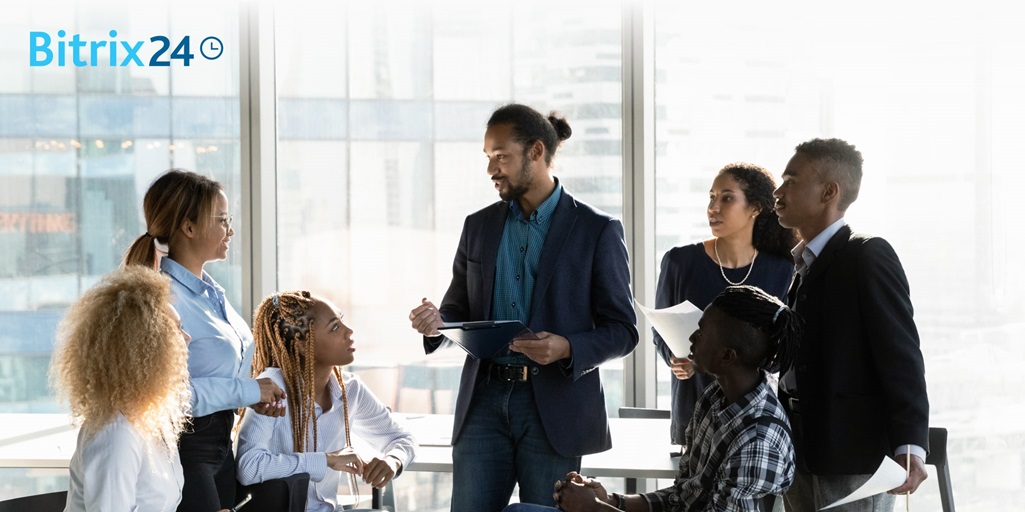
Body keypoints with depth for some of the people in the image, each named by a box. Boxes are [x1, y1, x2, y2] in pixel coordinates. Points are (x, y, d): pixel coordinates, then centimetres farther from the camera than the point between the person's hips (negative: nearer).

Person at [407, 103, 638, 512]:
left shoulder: (597, 231, -1)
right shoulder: (478, 226, 12)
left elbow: (622, 331, -2)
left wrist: (567, 348, -21)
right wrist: (436, 322, -6)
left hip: (553, 406, -3)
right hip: (484, 402, 3)